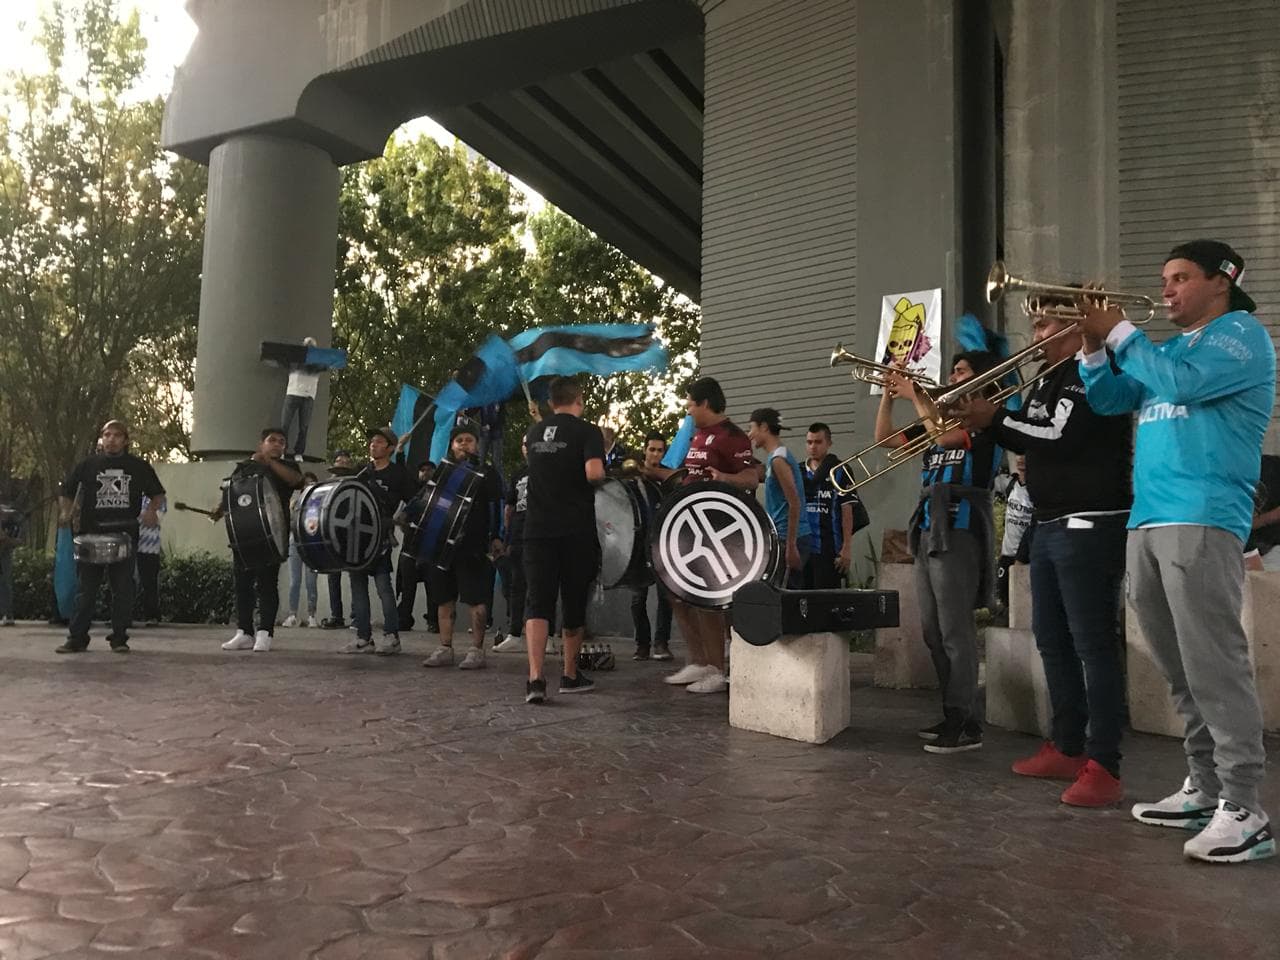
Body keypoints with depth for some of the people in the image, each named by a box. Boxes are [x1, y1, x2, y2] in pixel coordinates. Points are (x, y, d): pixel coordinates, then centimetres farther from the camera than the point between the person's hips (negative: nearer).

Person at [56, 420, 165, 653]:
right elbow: (67, 493, 11)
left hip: (125, 537, 0)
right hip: (90, 537, 0)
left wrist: (152, 509, -5)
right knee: (85, 589, 3)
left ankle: (119, 639, 10)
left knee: (123, 589, 3)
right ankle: (77, 638, 8)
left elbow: (158, 495, 15)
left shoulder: (139, 467, 9)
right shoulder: (87, 465, 9)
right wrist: (64, 511, -8)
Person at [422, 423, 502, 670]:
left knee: (476, 600, -4)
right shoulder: (442, 471, 16)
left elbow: (496, 508, -5)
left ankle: (477, 650, 2)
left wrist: (495, 537, -15)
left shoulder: (486, 473, 3)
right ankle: (445, 649, 16)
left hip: (473, 547, -5)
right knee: (444, 600, 9)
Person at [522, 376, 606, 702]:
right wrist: (603, 474, 0)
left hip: (538, 528, 3)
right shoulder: (588, 432, -5)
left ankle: (535, 677, -18)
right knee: (574, 603, 11)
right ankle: (570, 676, 22)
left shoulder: (535, 432, 12)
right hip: (576, 531, -3)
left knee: (538, 603, -2)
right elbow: (593, 472, -21)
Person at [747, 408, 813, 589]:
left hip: (789, 539, -9)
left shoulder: (778, 459, -14)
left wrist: (790, 546, -20)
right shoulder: (775, 457, 15)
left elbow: (794, 504, -19)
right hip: (790, 538, 9)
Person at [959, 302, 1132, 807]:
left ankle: (1104, 767, -5)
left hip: (1090, 527, -10)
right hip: (1049, 526, 10)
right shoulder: (1047, 379, 17)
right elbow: (1028, 439, 16)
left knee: (1093, 645, -9)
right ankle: (1067, 748, 24)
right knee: (1052, 642, 14)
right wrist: (985, 420, 1)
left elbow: (1060, 438, -21)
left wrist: (995, 420, -13)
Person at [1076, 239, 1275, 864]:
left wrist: (1119, 332, -7)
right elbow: (1107, 399, 22)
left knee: (1214, 666, -12)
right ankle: (1203, 790, 19)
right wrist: (1094, 343, 7)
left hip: (1202, 521, -8)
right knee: (1181, 672, 10)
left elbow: (1182, 382, -16)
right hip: (1146, 522, 8)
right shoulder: (1168, 347, 25)